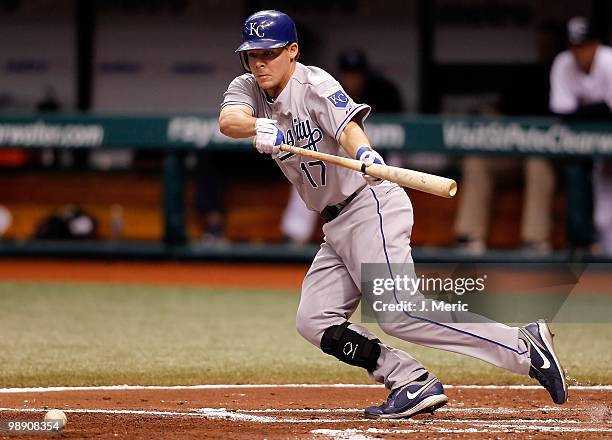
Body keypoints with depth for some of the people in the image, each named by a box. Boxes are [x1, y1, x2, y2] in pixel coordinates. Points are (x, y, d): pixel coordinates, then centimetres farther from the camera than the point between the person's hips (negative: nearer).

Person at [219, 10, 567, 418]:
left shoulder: (315, 85, -10)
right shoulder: (247, 89, 8)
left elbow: (348, 125, -29)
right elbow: (228, 120, -14)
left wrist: (364, 154, -52)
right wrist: (259, 127, -37)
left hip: (372, 205, -8)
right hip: (337, 226, 8)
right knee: (313, 321, -1)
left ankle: (523, 346, -22)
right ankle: (414, 384, -2)